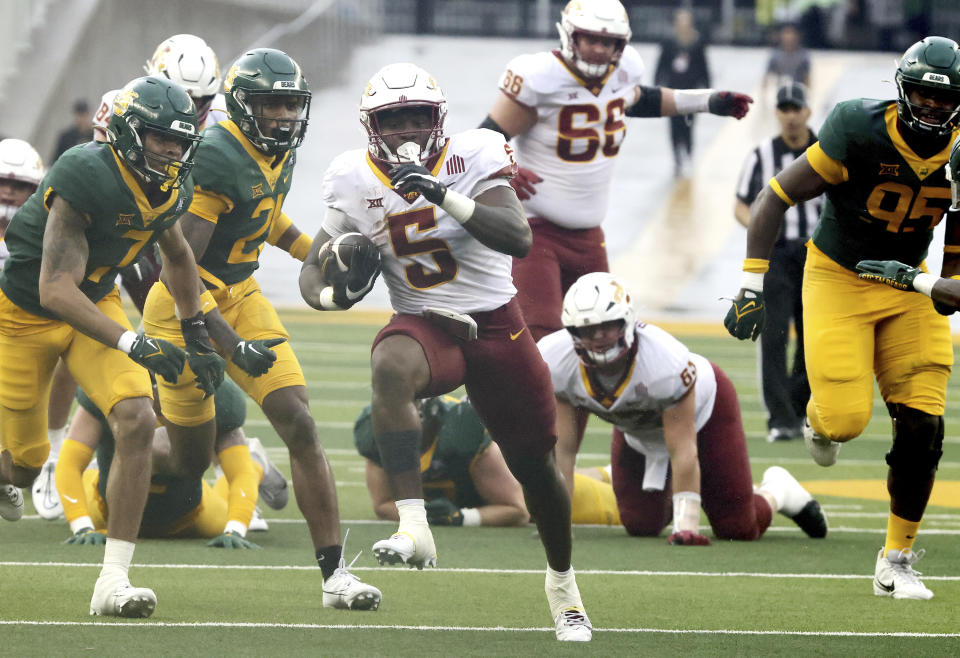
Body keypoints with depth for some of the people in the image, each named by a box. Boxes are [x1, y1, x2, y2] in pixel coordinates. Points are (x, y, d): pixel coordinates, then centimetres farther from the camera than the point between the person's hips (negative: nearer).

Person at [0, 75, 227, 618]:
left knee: (137, 421, -17)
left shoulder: (172, 188, -9)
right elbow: (55, 291, -36)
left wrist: (198, 337, 13)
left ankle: (114, 582, -15)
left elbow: (178, 254, 16)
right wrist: (136, 345, -43)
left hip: (97, 303, 5)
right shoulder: (85, 178, -32)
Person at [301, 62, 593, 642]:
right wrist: (338, 291, -20)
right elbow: (313, 278, 4)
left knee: (536, 463, 9)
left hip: (496, 325, 0)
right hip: (425, 325, 0)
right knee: (390, 368, -38)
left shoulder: (472, 157, -11)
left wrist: (444, 196, -33)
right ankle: (414, 528, -45)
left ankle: (563, 583, 37)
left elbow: (519, 239, -24)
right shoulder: (356, 182, -3)